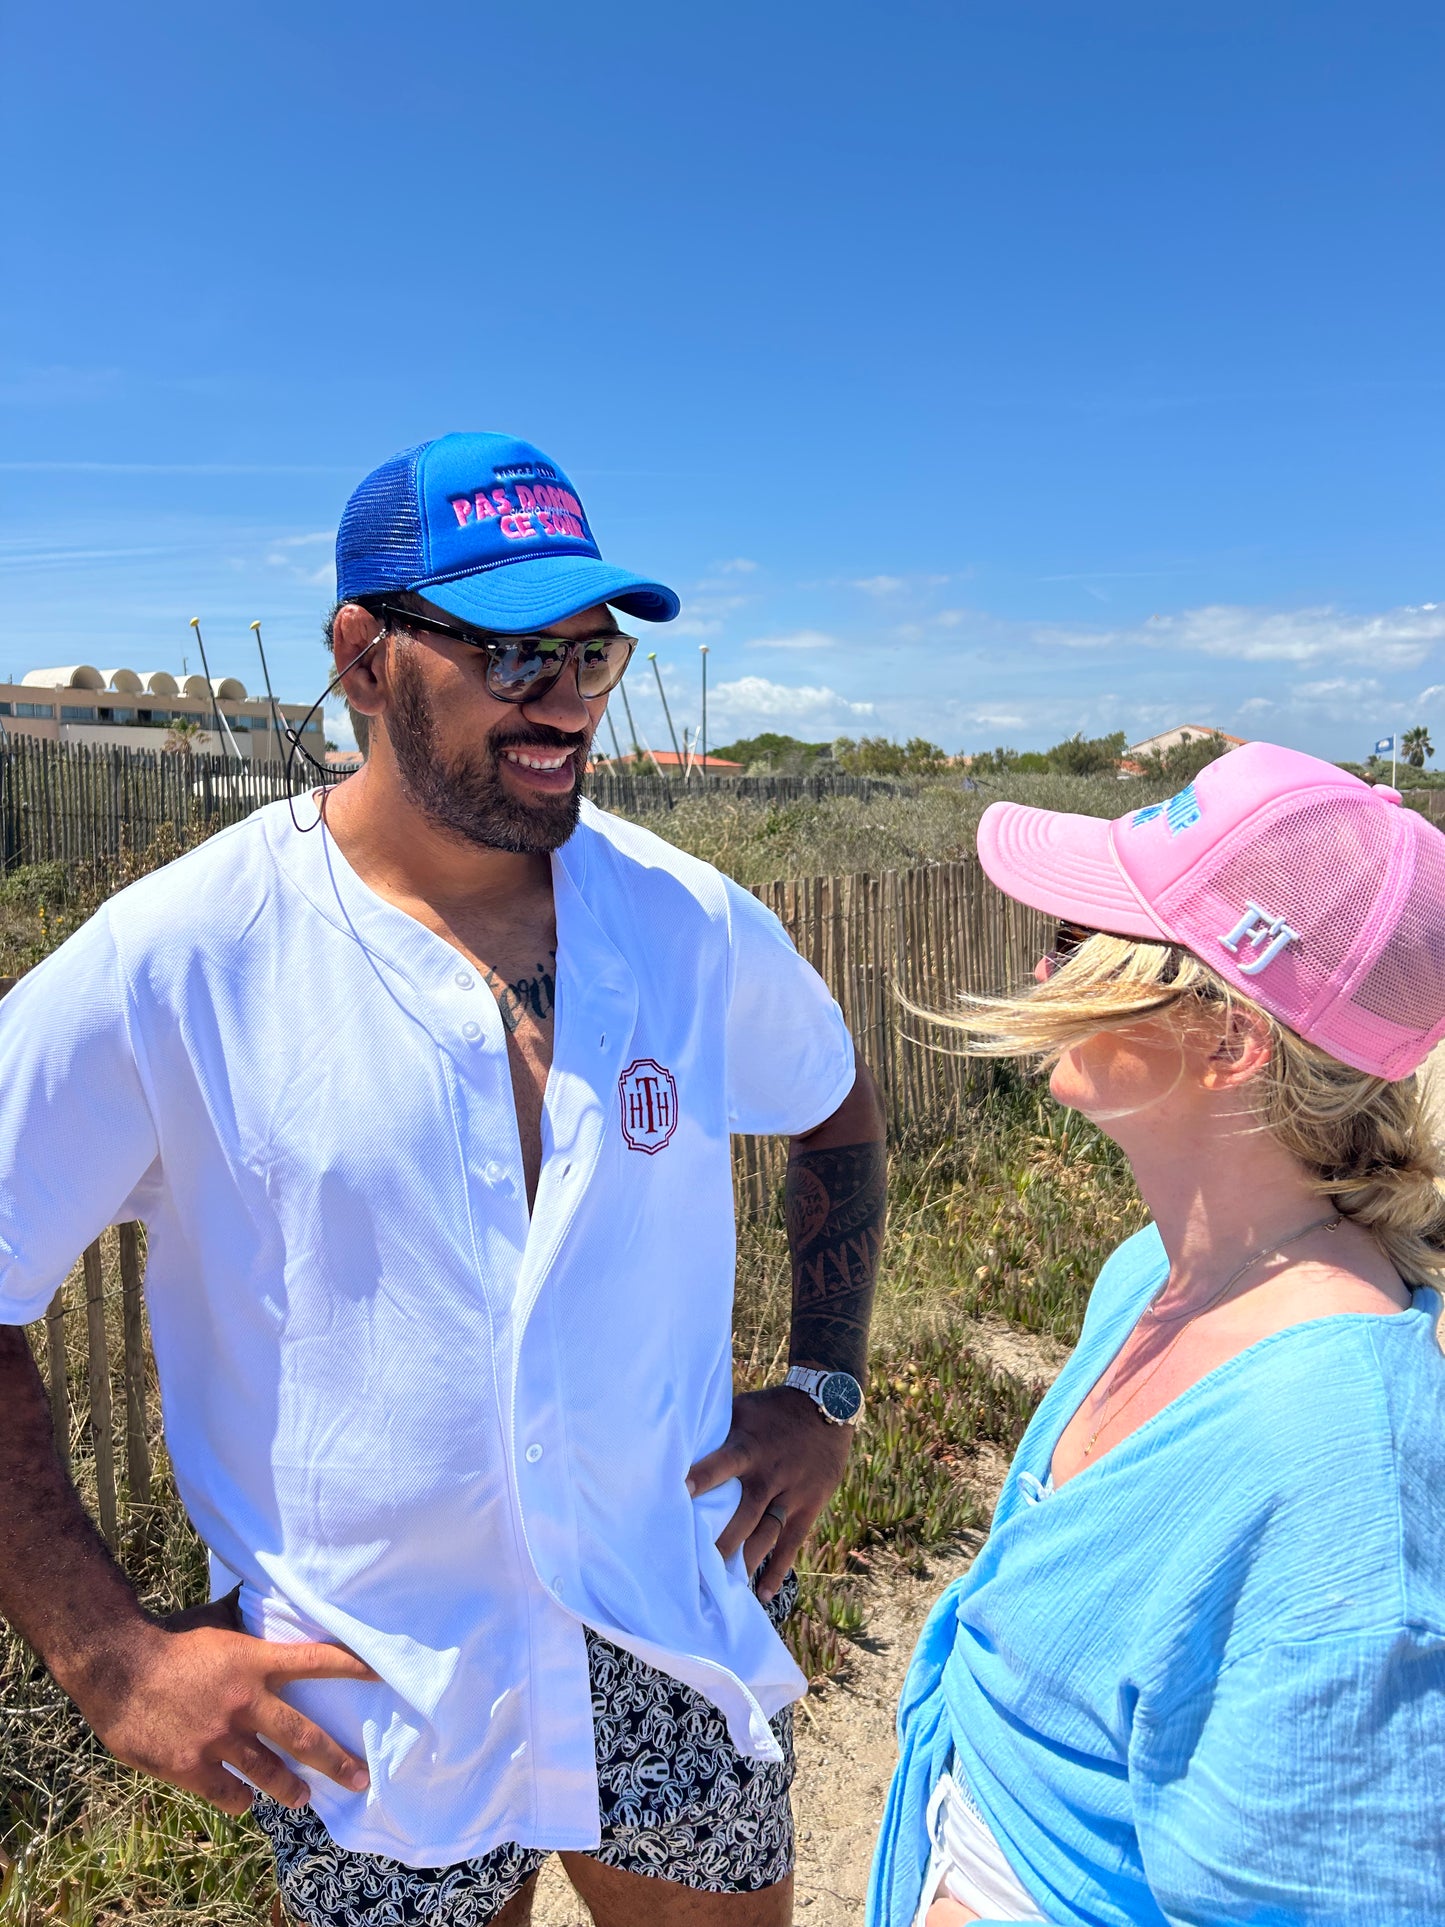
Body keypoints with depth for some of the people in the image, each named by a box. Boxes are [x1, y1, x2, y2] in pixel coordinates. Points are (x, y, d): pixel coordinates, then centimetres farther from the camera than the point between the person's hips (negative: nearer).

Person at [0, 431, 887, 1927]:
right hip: (354, 1708, -2)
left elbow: (836, 1109, 10)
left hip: (682, 1646, 3)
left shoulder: (692, 921, -8)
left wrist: (824, 1390, 4)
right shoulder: (175, 961, -18)